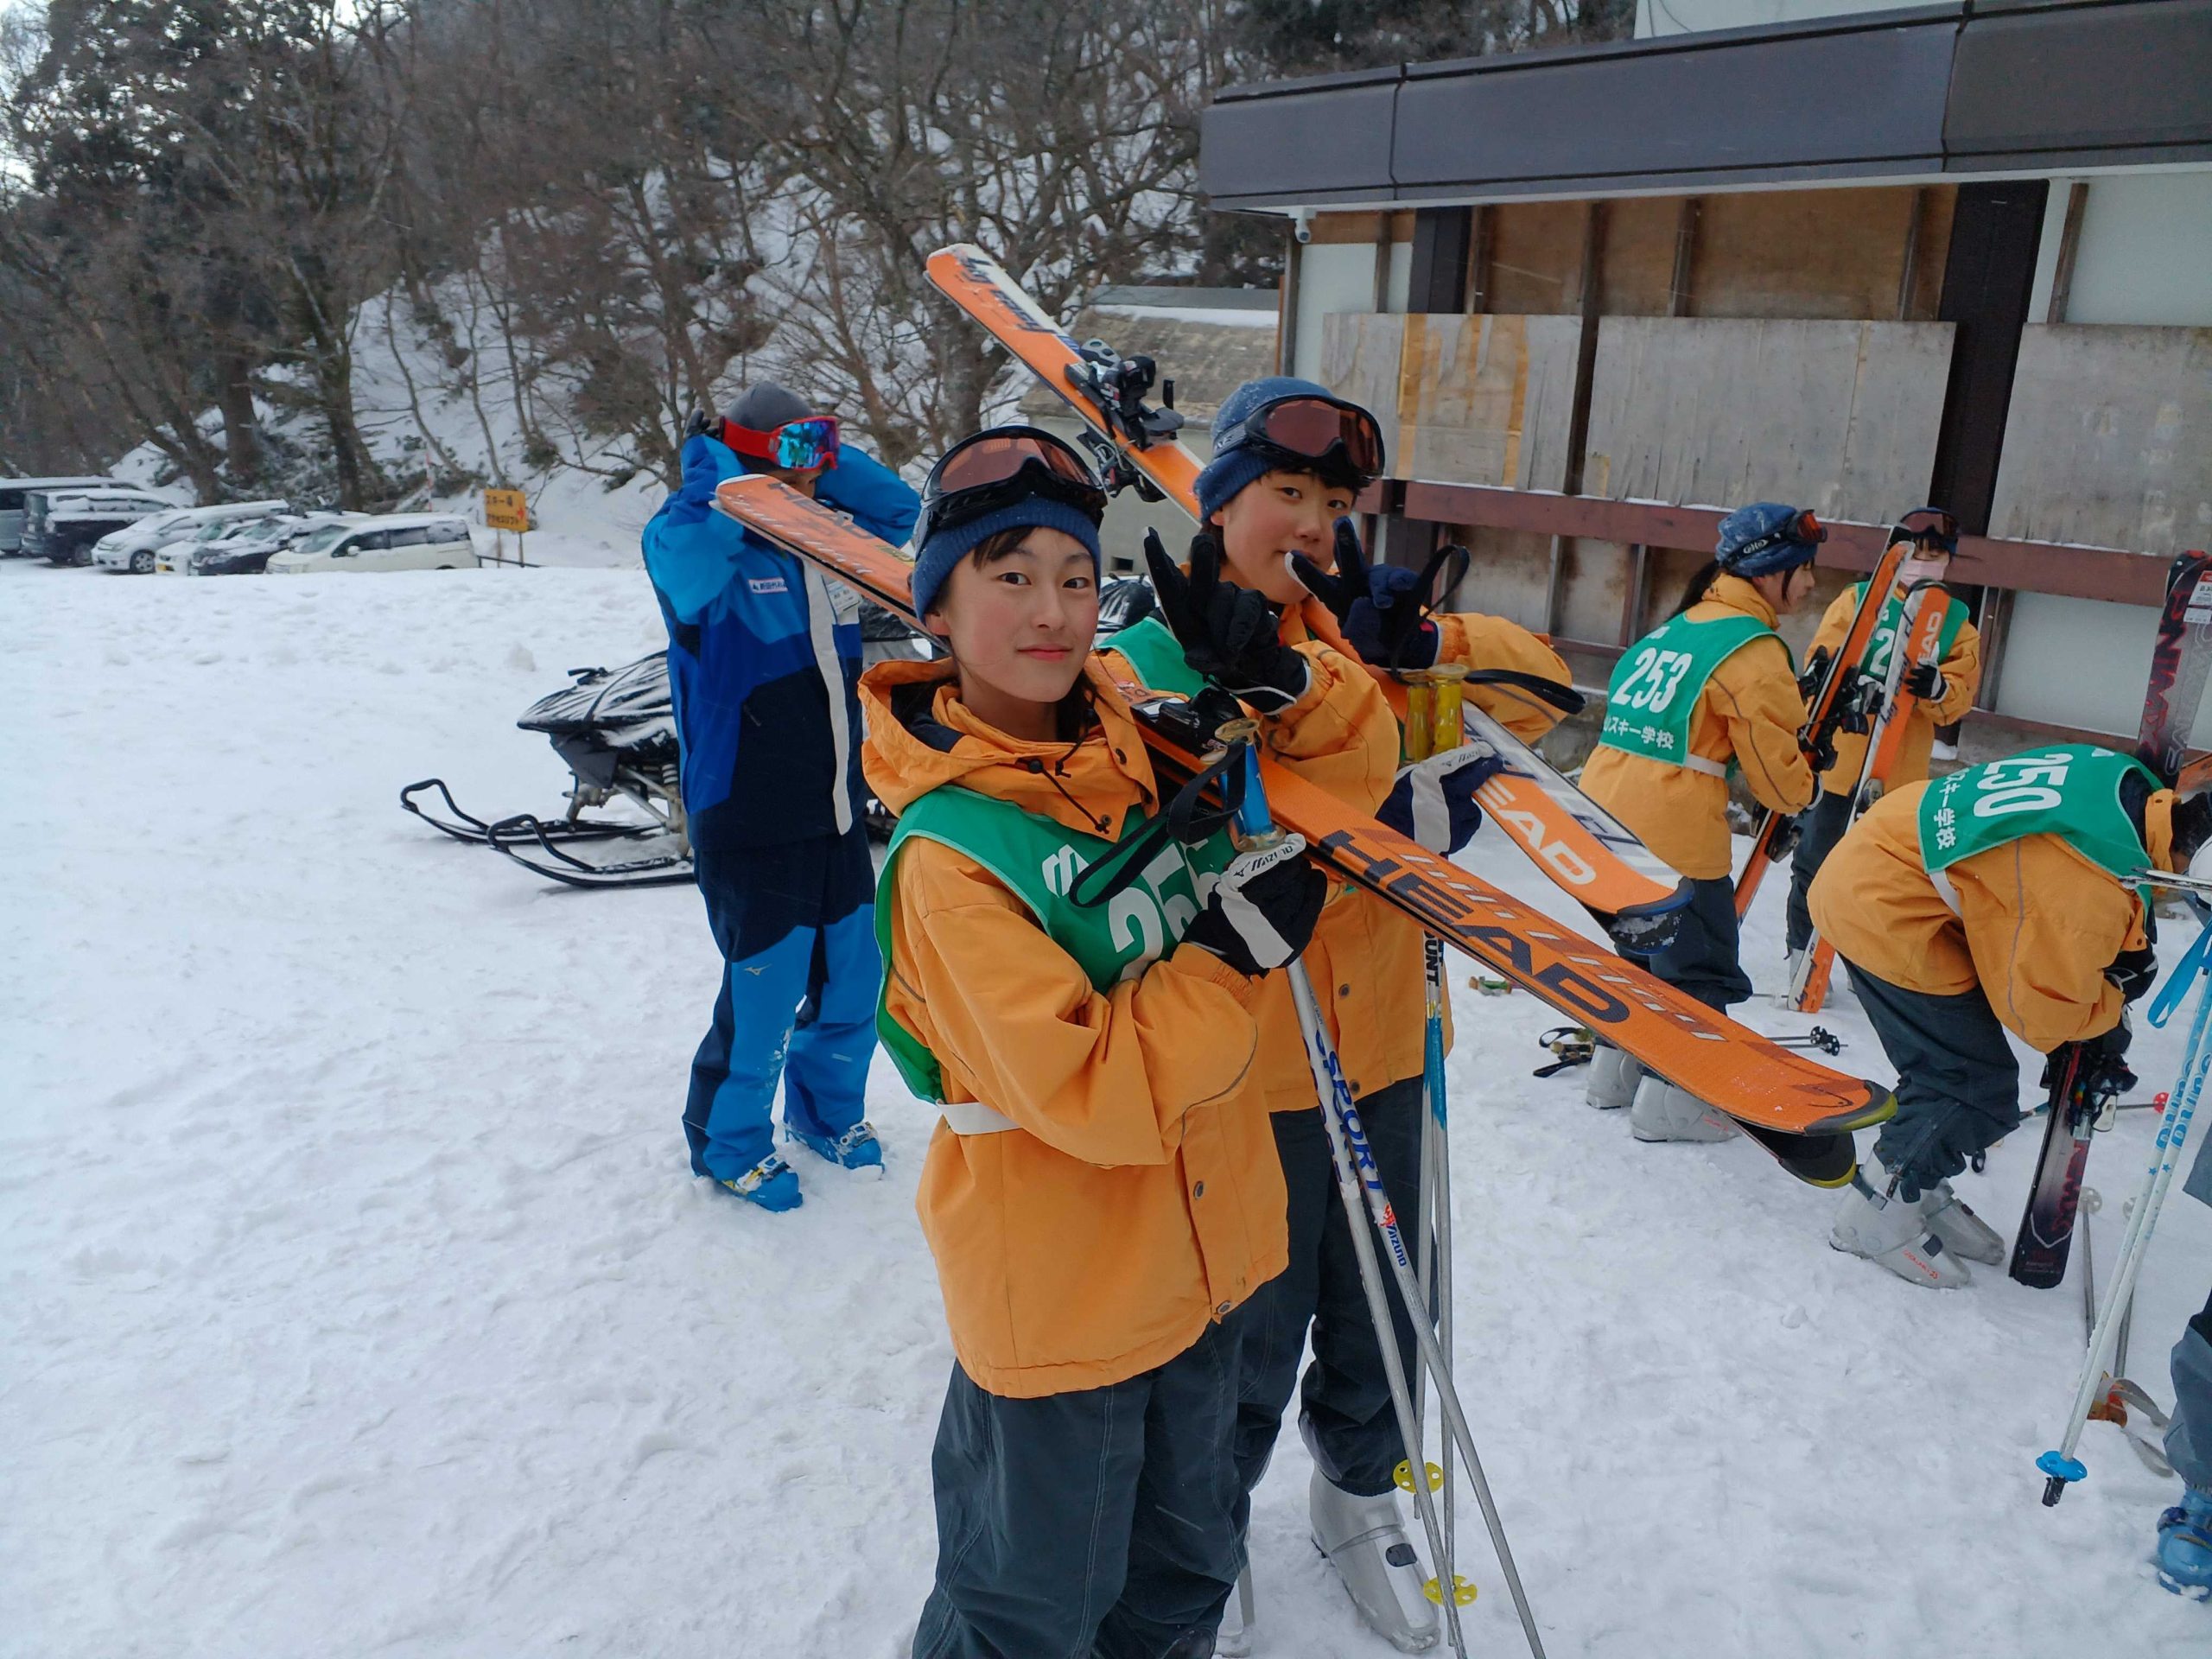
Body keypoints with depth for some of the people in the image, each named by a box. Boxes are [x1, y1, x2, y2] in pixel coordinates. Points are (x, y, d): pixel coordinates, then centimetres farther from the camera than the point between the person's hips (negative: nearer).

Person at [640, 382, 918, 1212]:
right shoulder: (704, 546, -14)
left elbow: (899, 507, 18)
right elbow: (686, 557, -36)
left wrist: (826, 456, 4)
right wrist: (714, 464, -21)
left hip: (837, 811, 7)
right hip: (749, 825, -7)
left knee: (852, 974, 16)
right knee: (765, 991, 1)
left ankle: (827, 1107, 42)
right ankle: (729, 1142, 27)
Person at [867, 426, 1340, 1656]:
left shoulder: (1136, 739, -5)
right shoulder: (947, 854, -23)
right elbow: (1086, 1093, -27)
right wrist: (1229, 955, -25)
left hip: (1198, 1248, 6)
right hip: (1060, 1291, -6)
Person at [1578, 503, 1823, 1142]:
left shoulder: (1675, 627, 15)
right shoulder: (1753, 649, -10)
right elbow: (1774, 765, -8)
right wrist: (1800, 794, 14)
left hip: (1603, 807, 8)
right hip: (1675, 832, -8)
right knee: (1699, 967, 6)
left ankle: (1618, 1064, 33)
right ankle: (1670, 1096, 12)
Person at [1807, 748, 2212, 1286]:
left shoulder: (2126, 781, -3)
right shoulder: (2092, 893, -27)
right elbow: (2040, 1008, -13)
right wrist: (2113, 1003, 5)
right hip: (1885, 913, -10)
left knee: (1950, 1070, 19)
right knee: (1980, 1091, -2)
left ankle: (1922, 1195, 33)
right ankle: (1876, 1212, 9)